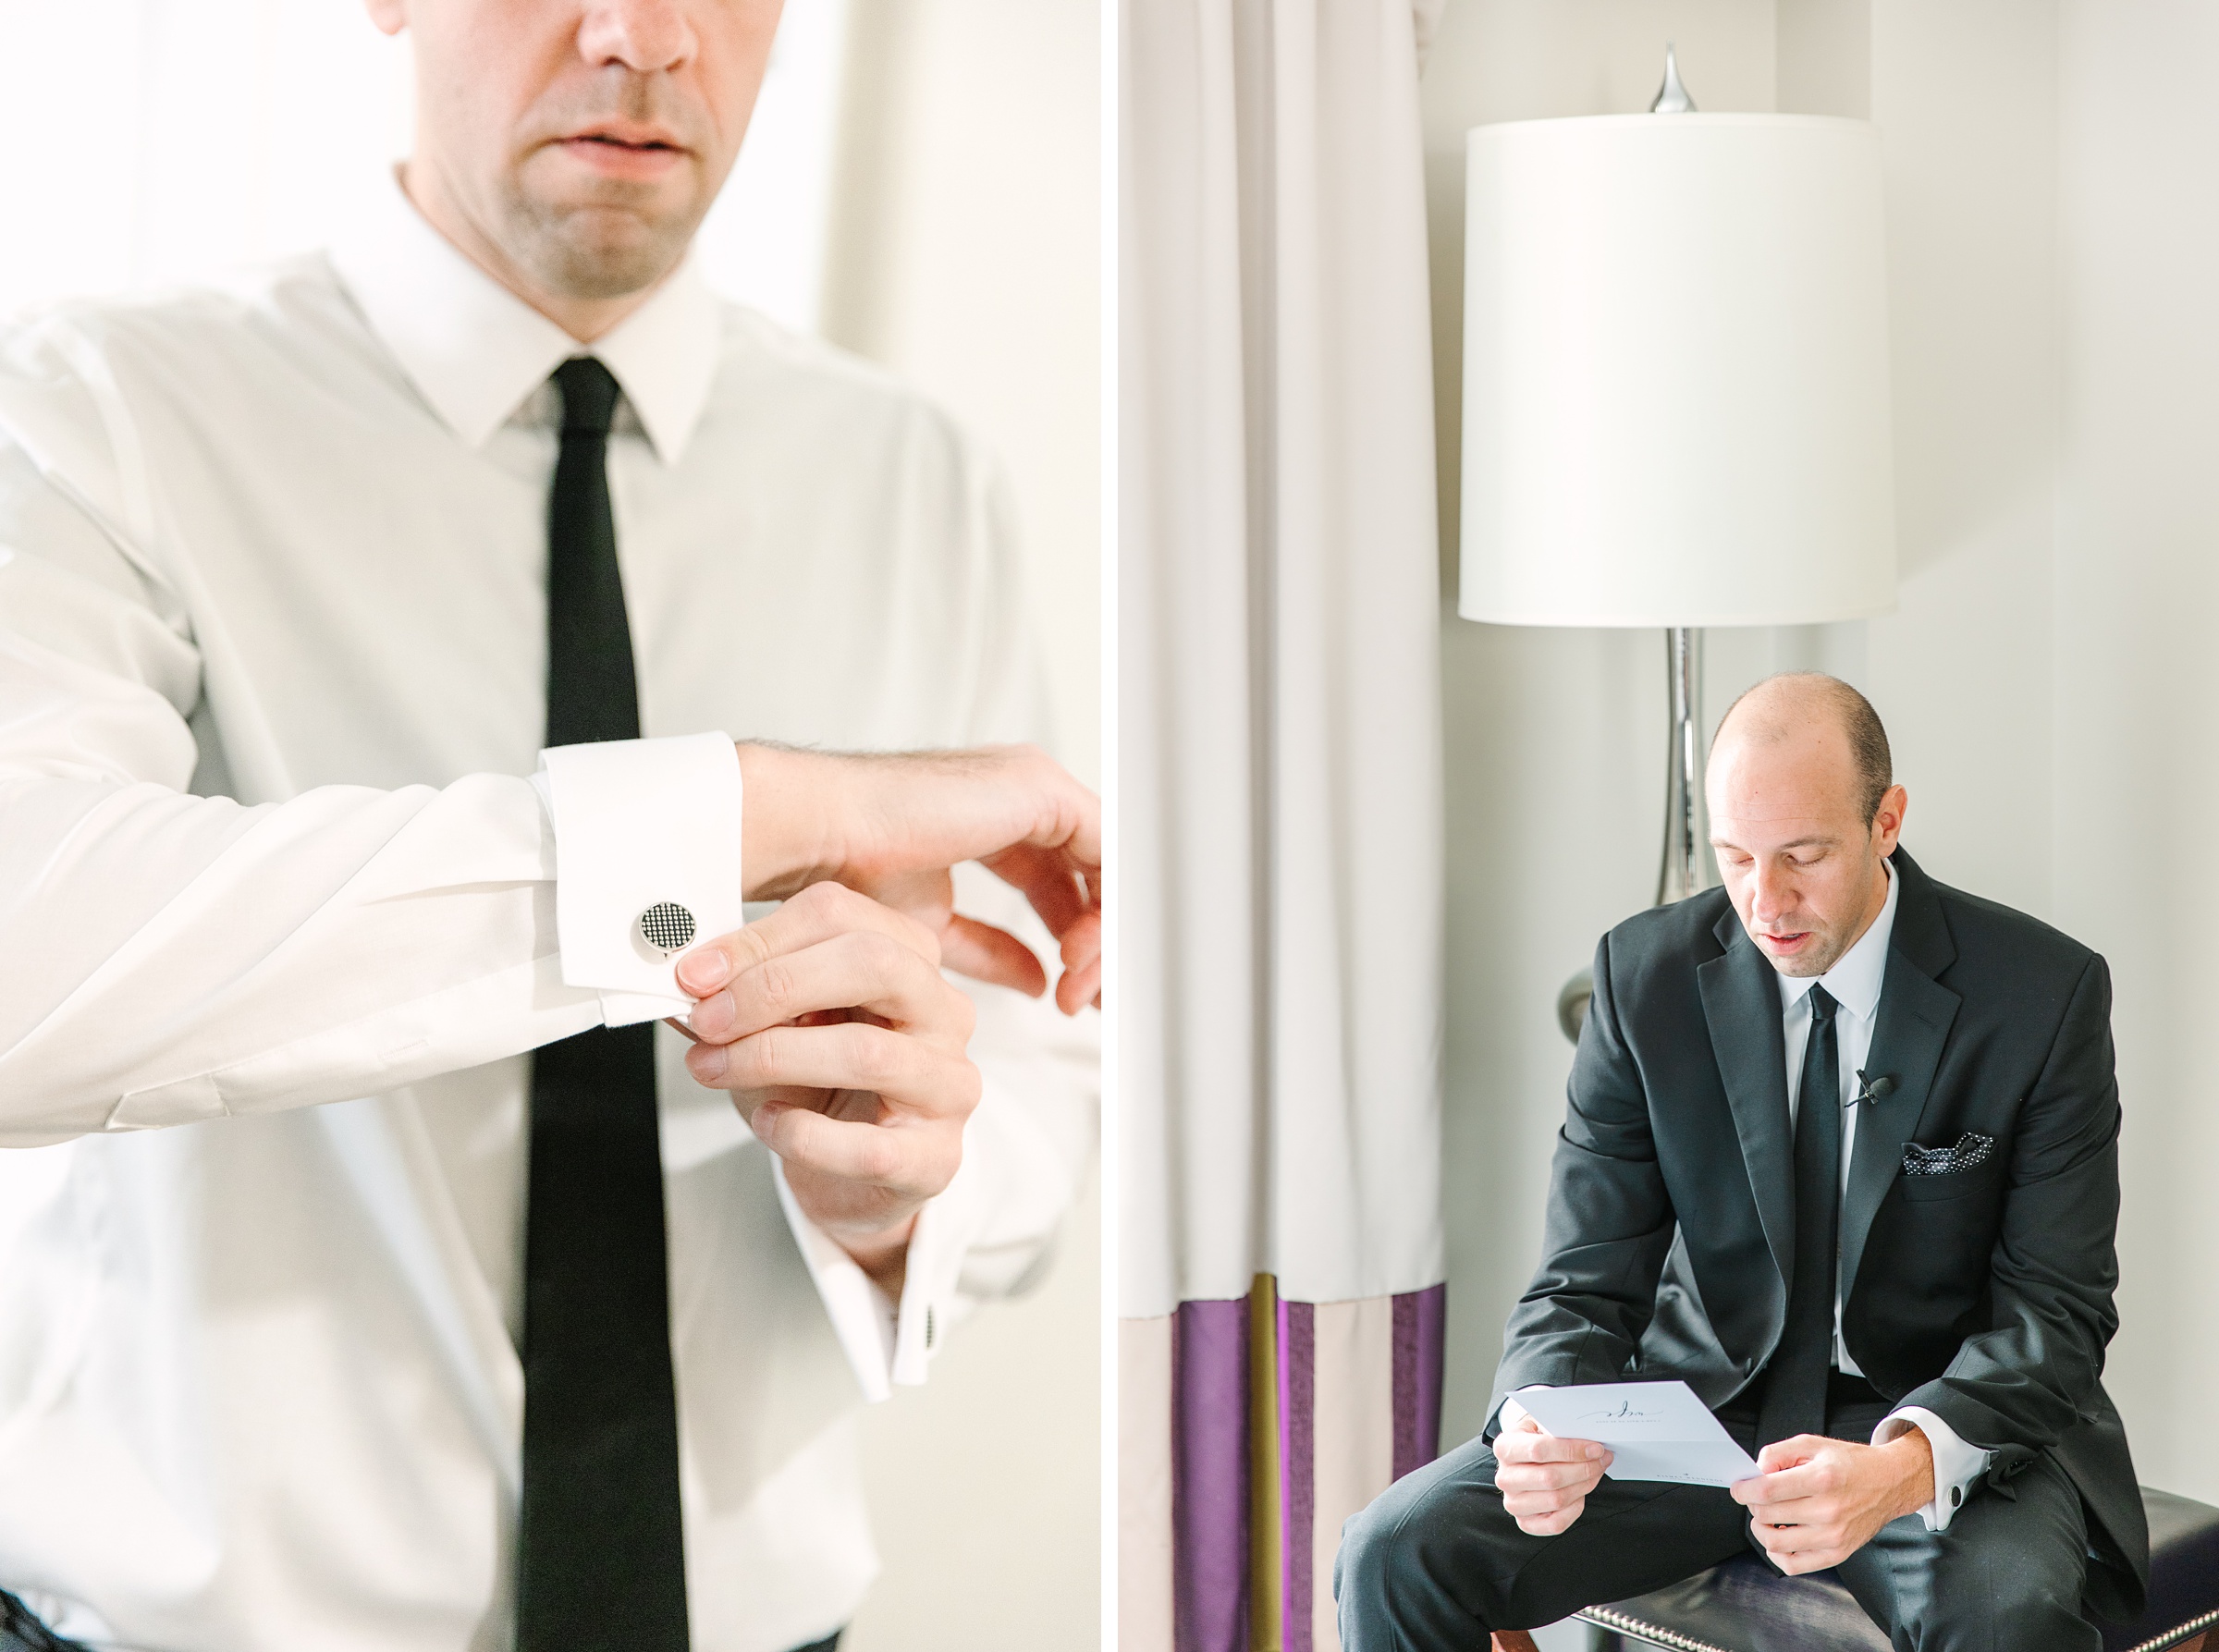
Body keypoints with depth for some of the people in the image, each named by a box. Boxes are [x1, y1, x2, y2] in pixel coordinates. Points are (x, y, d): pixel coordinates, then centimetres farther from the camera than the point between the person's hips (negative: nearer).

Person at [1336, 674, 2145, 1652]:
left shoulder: (2046, 992, -10)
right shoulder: (1646, 973, -5)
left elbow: (2056, 1310, -12)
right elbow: (1587, 1278, -4)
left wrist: (1908, 1464, -33)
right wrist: (1537, 1422, -29)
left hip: (1951, 1428, -2)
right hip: (1703, 1410, 2)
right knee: (1397, 1550, -19)